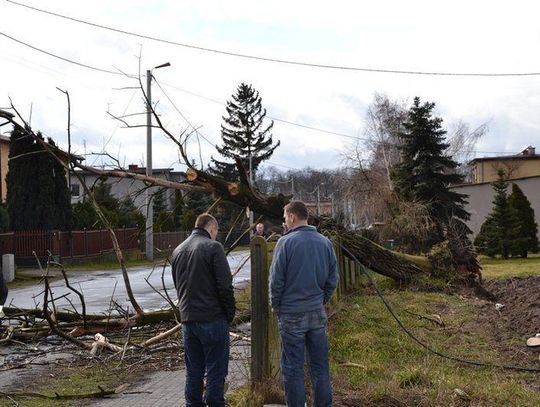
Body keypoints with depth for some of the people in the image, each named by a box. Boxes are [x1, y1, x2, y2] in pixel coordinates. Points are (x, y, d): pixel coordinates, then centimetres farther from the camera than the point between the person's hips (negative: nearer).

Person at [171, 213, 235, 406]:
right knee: (216, 370, 1)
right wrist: (230, 313, -3)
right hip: (213, 318, -6)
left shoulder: (178, 251, 13)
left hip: (187, 319, 6)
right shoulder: (213, 247, -9)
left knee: (193, 371, 13)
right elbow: (225, 285, -13)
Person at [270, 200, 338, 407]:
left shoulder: (286, 242, -11)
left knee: (293, 369, 4)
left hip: (291, 315, -5)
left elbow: (276, 280, -10)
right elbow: (332, 280, 7)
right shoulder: (325, 242, 4)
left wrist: (277, 307, 4)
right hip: (318, 313, 5)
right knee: (320, 367, 12)